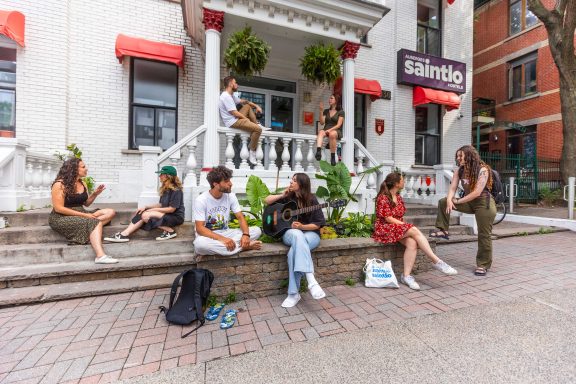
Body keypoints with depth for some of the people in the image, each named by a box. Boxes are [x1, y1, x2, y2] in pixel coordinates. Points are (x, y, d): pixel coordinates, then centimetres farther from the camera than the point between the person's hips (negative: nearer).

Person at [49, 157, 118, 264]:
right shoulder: (60, 184, -11)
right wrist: (84, 215, -21)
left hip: (80, 215, 7)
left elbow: (86, 203, 16)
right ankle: (100, 256, -42)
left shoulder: (82, 184, 9)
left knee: (110, 212, -11)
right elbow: (58, 208, -17)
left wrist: (95, 194, -4)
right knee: (95, 222, -31)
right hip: (62, 218, -7)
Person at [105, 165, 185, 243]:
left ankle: (170, 231, -14)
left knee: (146, 215, -22)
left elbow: (171, 209, -19)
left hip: (176, 217, -8)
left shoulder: (176, 190, -17)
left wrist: (153, 209, -11)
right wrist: (146, 207, 2)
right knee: (141, 213, -7)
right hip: (166, 214, 9)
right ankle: (124, 234, -11)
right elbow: (161, 204, 14)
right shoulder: (165, 189, 11)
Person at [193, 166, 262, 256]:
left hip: (226, 234, 3)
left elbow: (240, 217, -4)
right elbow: (200, 228, -19)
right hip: (208, 236, -3)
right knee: (200, 244, -41)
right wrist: (222, 239, -32)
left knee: (256, 230, -15)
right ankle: (243, 246, -27)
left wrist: (245, 234, -25)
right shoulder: (201, 200, -15)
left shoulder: (231, 196, -2)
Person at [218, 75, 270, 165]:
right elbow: (235, 113, -20)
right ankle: (252, 152, -15)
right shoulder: (226, 97, -16)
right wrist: (246, 118, -6)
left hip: (237, 118, 11)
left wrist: (256, 106, 10)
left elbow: (243, 101, 23)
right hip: (233, 122, -11)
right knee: (258, 129, -22)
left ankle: (258, 125, 8)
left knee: (248, 106, 20)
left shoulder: (231, 95, 15)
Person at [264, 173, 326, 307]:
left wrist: (302, 226, -20)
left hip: (310, 234, -1)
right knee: (297, 235, -37)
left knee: (294, 250, -36)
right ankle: (311, 280, -44)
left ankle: (293, 293, -30)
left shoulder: (311, 199, -2)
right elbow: (267, 201, 11)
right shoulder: (288, 197, 8)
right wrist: (282, 195, -2)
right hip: (290, 233, 2)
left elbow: (319, 223, -5)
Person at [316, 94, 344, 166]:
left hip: (336, 131, -3)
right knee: (321, 132, -33)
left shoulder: (340, 112, 9)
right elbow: (322, 122, 8)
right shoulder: (326, 111, 21)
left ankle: (333, 156, -34)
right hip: (326, 130, 3)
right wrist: (321, 111, -1)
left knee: (332, 134, -39)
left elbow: (339, 125, -3)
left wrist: (330, 130, -19)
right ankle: (318, 151, -58)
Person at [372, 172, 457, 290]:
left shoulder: (398, 197, 17)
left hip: (400, 227, 7)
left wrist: (405, 225, -3)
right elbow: (388, 218, -15)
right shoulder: (383, 197, -9)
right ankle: (436, 261, -21)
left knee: (412, 243, -24)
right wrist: (408, 227, -14)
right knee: (414, 231, -27)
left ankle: (406, 275, -23)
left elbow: (400, 216, 17)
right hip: (385, 228, -7)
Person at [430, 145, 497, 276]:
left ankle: (483, 264, 13)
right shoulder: (460, 171, 2)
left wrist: (457, 201, -17)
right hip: (468, 202, 6)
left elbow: (477, 192, -22)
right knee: (443, 202, -6)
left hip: (484, 203, -6)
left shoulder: (483, 170, -17)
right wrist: (449, 200, -24)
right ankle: (443, 230, 0)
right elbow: (452, 188, -4)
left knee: (484, 235, -2)